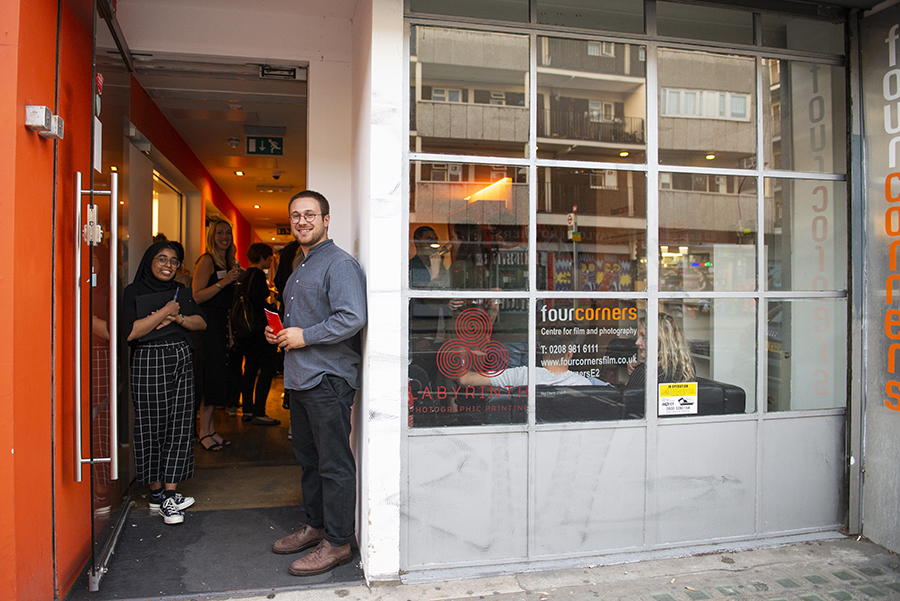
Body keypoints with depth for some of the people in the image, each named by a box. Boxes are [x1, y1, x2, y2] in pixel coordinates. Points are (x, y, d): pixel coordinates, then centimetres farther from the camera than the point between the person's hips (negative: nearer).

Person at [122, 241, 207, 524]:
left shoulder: (182, 292, 14)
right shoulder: (134, 292, -2)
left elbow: (201, 322, 8)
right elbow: (130, 332, -14)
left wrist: (178, 317, -10)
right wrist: (164, 312, -13)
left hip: (182, 362, 5)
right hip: (149, 363, -5)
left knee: (180, 426, 2)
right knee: (152, 428, 2)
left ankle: (169, 494, 8)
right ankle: (156, 493, 14)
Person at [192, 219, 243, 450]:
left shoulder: (228, 262, 16)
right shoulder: (207, 260, -8)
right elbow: (197, 296, -16)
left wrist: (235, 278, 13)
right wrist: (224, 282, -20)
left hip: (221, 323, 8)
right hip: (208, 323, -8)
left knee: (218, 377, 9)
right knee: (212, 377, -8)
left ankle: (210, 428, 16)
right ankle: (204, 431, 1)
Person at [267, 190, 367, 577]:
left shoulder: (339, 264, -11)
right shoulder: (300, 268, 20)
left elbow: (352, 318, -24)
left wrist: (305, 336, -18)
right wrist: (278, 331, 12)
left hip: (328, 379, -10)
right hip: (300, 378, 10)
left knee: (334, 464, -1)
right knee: (308, 458, 18)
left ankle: (337, 543, 9)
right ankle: (315, 526, 32)